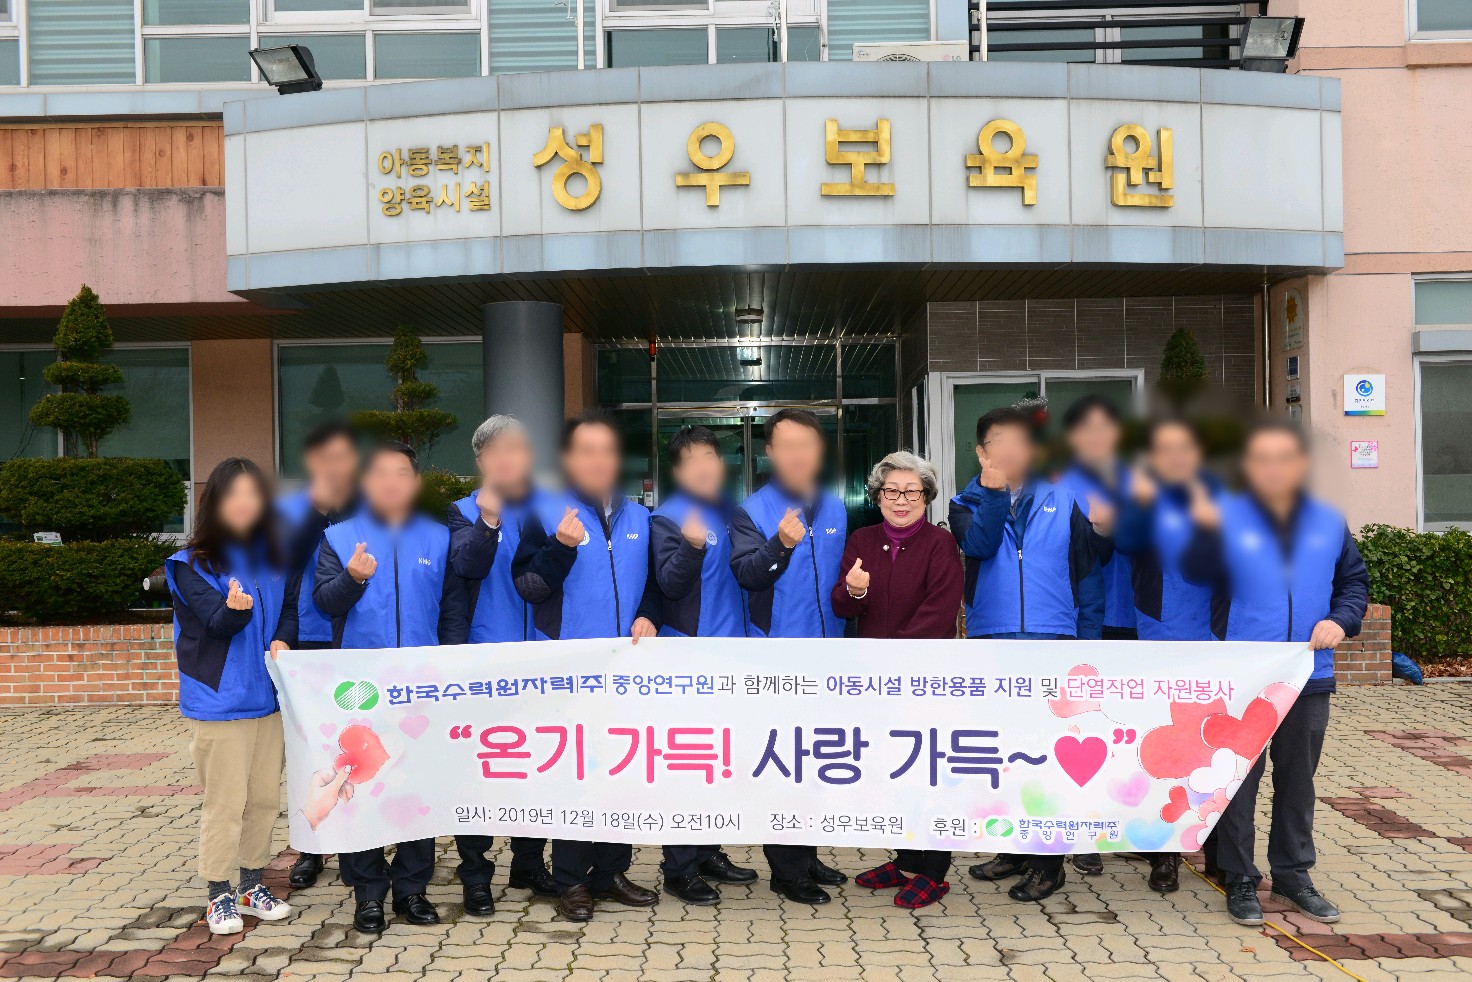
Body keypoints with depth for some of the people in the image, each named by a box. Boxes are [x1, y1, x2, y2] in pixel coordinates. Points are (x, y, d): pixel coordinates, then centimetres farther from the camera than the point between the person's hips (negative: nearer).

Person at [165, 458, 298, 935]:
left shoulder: (275, 559, 6)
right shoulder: (193, 564, -7)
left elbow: (289, 609, 9)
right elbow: (217, 622, -17)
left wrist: (282, 641, -12)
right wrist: (235, 609, -39)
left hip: (267, 697, 5)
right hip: (218, 701, -4)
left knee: (265, 797, 12)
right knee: (225, 802, 1)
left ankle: (252, 885, 29)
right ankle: (220, 895, 17)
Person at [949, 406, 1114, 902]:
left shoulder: (1061, 499, 7)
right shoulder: (968, 503, 7)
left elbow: (1090, 560, 8)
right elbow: (979, 545, -13)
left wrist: (1100, 530, -12)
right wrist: (994, 490, -18)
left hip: (1052, 638, -2)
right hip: (991, 639, 2)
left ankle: (1047, 861, 8)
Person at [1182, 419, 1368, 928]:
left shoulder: (1328, 522, 5)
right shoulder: (1228, 517, -7)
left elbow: (1354, 580, 15)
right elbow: (1197, 573, -20)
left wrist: (1341, 619, -3)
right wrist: (1206, 532, -39)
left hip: (1309, 676, 4)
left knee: (1298, 779, 16)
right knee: (1239, 777, 5)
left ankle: (1293, 873, 31)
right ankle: (1240, 879, 18)